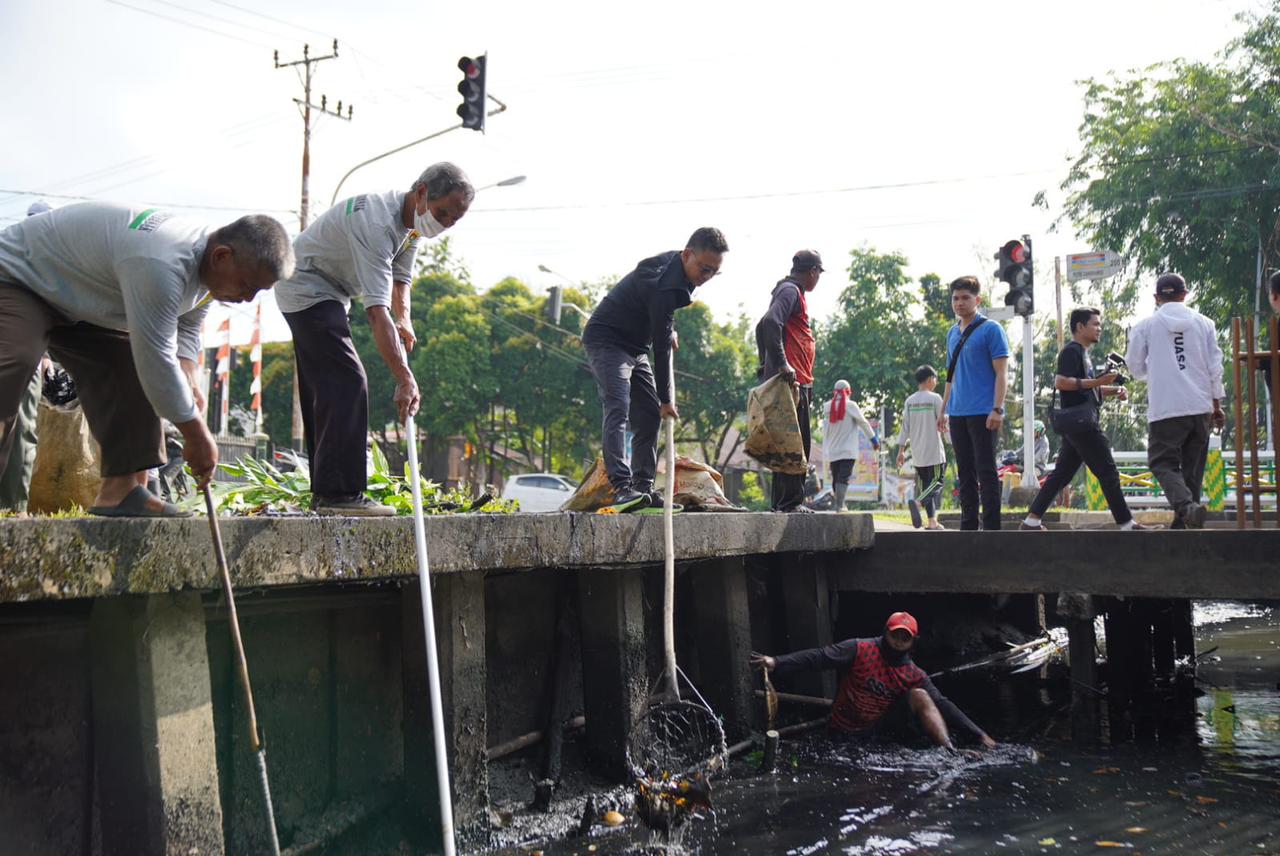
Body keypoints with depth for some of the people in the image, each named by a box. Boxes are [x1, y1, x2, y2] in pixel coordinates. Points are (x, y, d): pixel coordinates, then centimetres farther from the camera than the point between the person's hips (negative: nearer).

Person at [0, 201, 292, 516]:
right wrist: (196, 434, -29)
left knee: (129, 373, -4)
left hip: (76, 304, 9)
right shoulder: (159, 265, -41)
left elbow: (185, 328, 5)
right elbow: (156, 360, -38)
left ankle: (121, 489, -8)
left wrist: (188, 384, -15)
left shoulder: (208, 265, -8)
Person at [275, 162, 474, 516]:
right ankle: (339, 493, -21)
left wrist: (404, 318, -5)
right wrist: (405, 378, -44)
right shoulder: (376, 223, -33)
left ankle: (325, 493, 13)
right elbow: (376, 311, -39)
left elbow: (400, 278, 14)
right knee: (347, 384, -19)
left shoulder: (412, 221, -2)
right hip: (306, 288, -10)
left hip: (324, 294, 10)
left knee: (326, 388, 9)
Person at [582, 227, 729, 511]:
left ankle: (643, 488, 6)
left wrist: (669, 329, 16)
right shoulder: (664, 286, -30)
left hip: (635, 347, 10)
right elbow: (661, 349, -25)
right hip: (607, 341, -10)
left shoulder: (674, 262, -1)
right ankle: (622, 488, -34)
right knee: (618, 410, -24)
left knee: (649, 416, 5)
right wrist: (666, 399, -18)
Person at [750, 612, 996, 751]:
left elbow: (942, 706, -2)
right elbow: (818, 657, -17)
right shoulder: (860, 650, -8)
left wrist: (979, 735, -12)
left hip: (883, 729, 2)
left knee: (920, 696, -18)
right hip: (849, 733, -2)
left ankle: (950, 753, -30)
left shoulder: (915, 676, 3)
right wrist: (777, 663, -30)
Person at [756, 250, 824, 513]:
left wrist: (766, 365, 25)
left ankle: (782, 501, 15)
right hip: (793, 381, -10)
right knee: (796, 442, -10)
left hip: (795, 381, 10)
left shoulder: (792, 291, 23)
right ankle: (791, 501, -10)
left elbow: (763, 327, 29)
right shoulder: (791, 290, -8)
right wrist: (782, 364, -27)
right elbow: (770, 323, -25)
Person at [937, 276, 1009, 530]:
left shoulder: (991, 330, -5)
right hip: (957, 414, 7)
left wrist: (997, 409, -18)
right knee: (965, 473, 10)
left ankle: (991, 526, -2)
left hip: (983, 413, -7)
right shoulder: (952, 334, 16)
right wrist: (943, 410, 18)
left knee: (986, 471, -5)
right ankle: (968, 525, 16)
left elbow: (1001, 373, -9)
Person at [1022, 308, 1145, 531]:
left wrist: (1114, 390, 12)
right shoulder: (1071, 351, -10)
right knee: (1108, 472, -6)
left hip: (1081, 423, 10)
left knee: (1061, 475, 8)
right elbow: (1060, 382, -23)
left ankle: (1031, 521, 6)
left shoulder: (1083, 353, 22)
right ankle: (1126, 523, -1)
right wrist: (1097, 382, -24)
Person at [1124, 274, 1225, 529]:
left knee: (1163, 462, 0)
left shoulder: (1145, 326, 1)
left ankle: (1186, 505, -25)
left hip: (1164, 408, -3)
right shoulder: (1204, 323, 7)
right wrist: (1217, 405, 13)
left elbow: (1135, 367, 7)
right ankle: (1183, 523, 14)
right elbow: (1215, 366, 7)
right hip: (1201, 406, 4)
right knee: (1193, 465, 13)